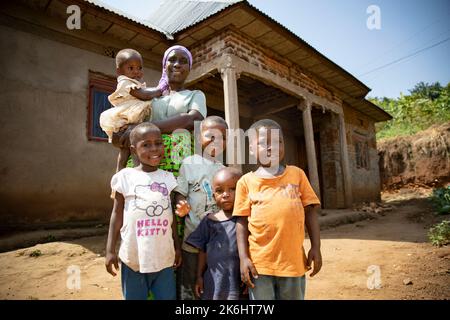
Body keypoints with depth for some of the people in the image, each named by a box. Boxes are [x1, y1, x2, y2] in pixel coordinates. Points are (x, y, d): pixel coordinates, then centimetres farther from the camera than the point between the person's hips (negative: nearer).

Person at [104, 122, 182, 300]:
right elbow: (117, 215, -1)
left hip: (164, 257, 3)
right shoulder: (125, 176, -6)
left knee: (168, 297, 14)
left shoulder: (168, 178, 3)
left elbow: (171, 216, 9)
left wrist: (177, 246, 11)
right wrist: (110, 250, -3)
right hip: (134, 257, -2)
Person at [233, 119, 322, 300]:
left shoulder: (297, 174, 2)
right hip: (259, 263, -1)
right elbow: (242, 222, -1)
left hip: (293, 261, 2)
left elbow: (309, 212, 5)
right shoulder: (246, 181, -2)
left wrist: (315, 248, 1)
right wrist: (243, 257, -5)